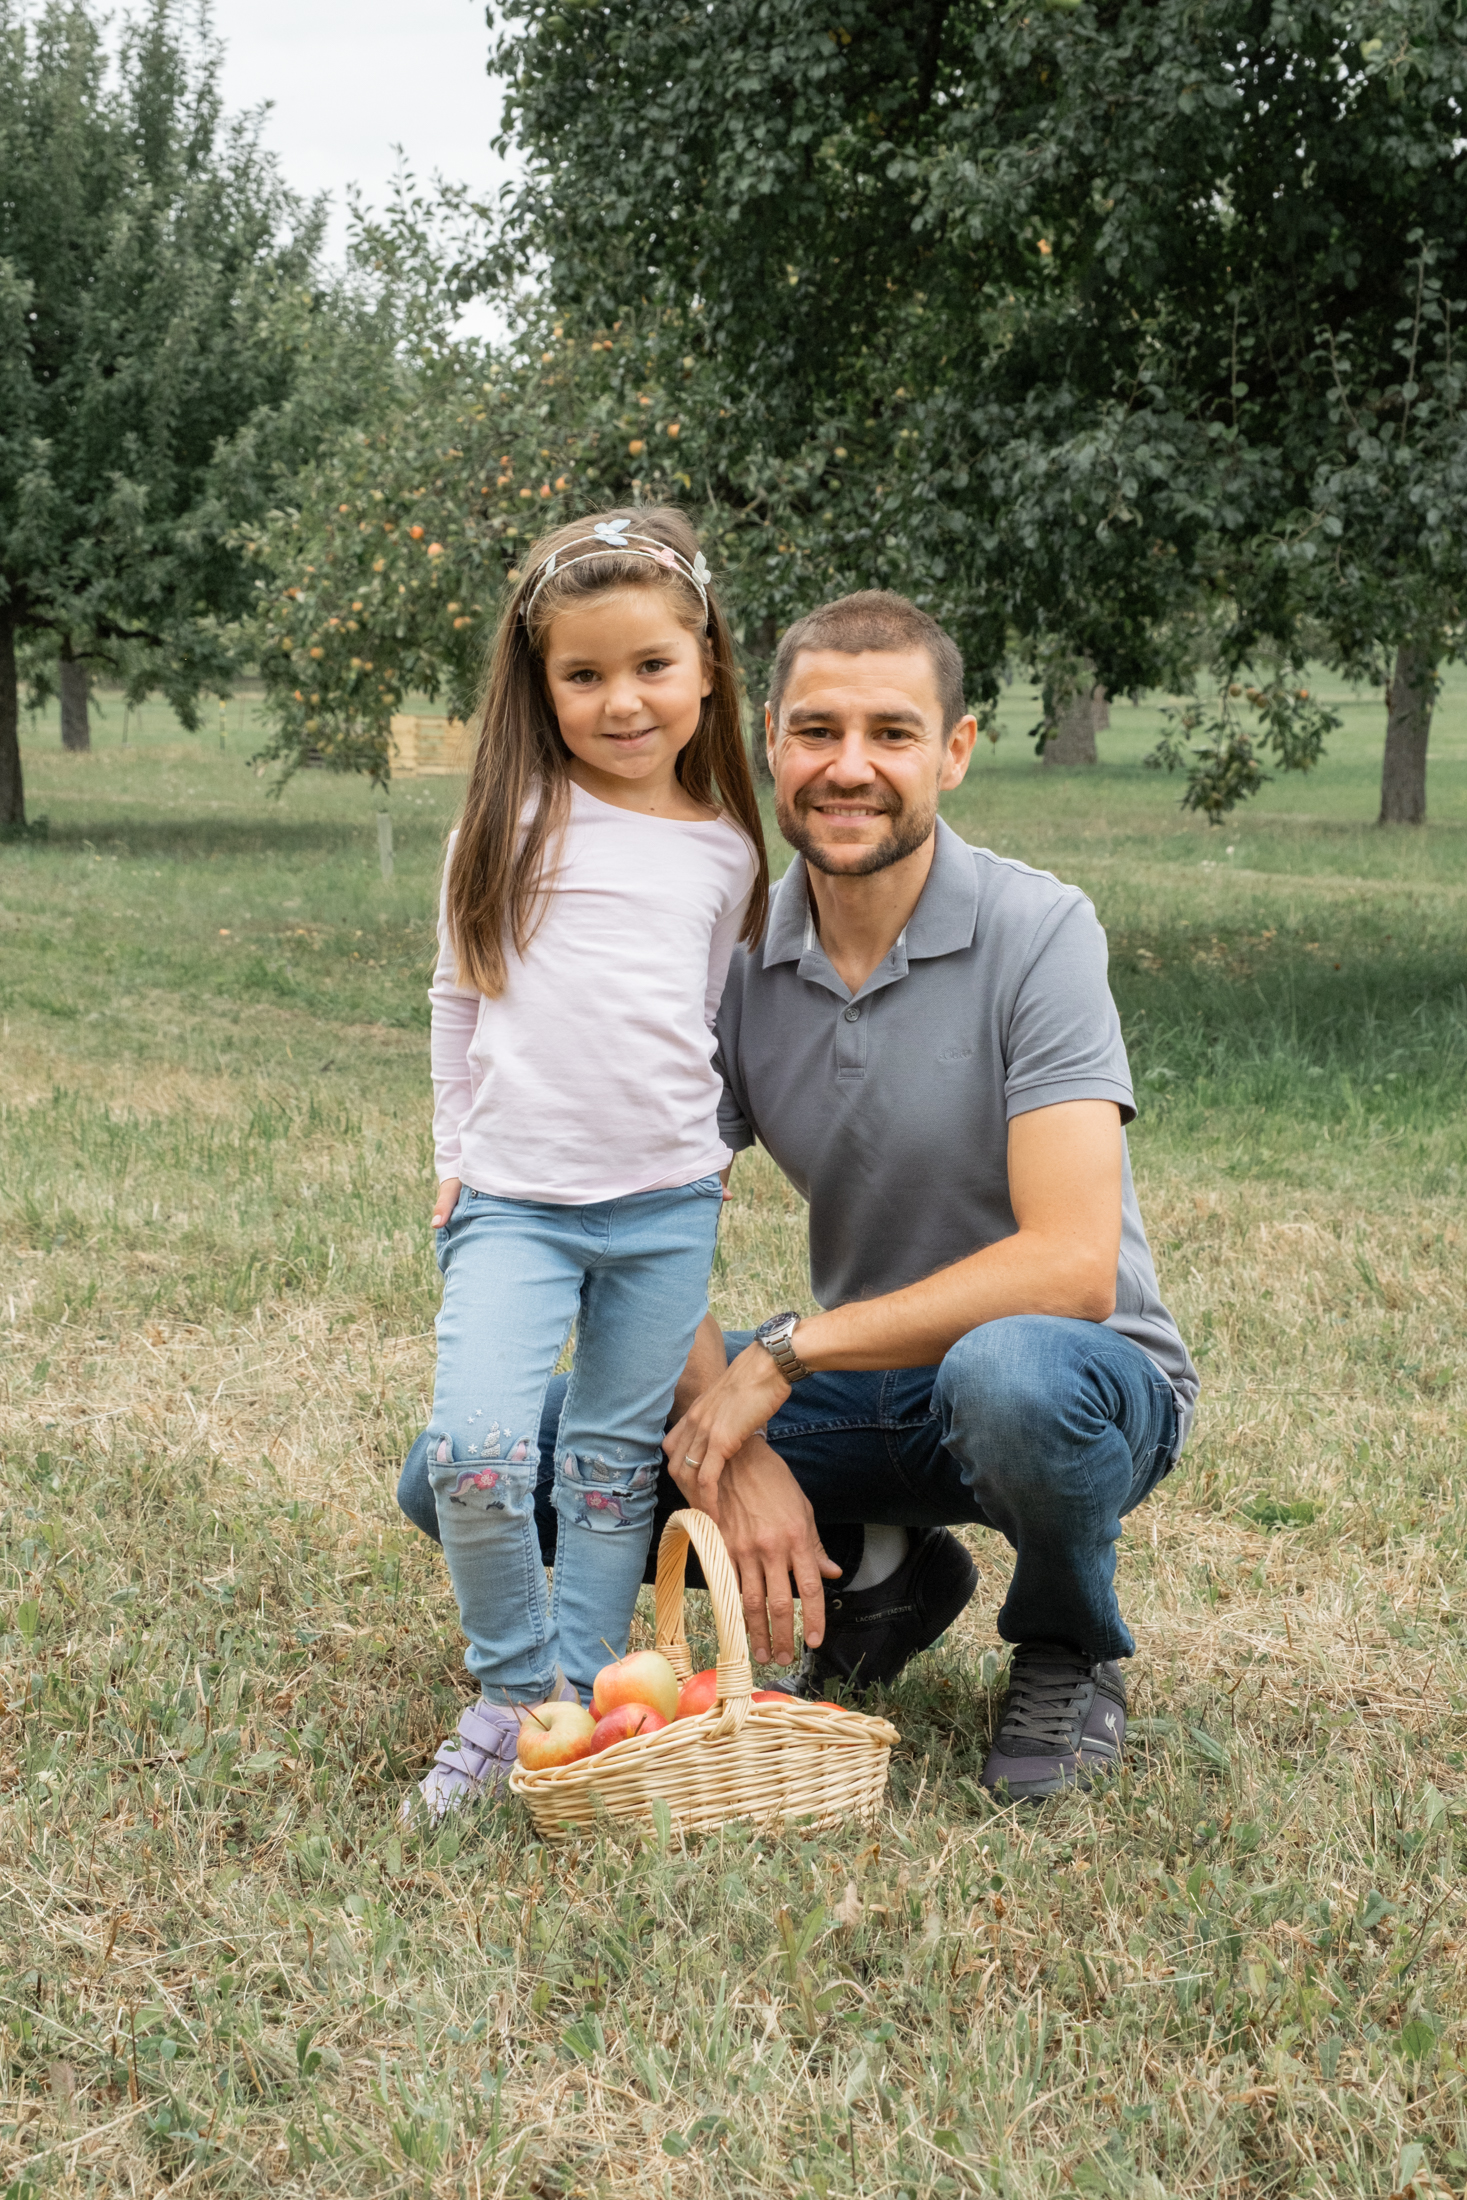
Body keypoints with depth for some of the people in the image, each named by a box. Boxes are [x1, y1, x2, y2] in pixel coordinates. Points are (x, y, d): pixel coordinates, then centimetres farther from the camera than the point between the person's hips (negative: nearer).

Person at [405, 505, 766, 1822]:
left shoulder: (725, 851, 8)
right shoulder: (511, 823, 2)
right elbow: (459, 996, 11)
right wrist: (453, 1155, 9)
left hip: (667, 1202, 2)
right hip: (514, 1199, -2)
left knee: (618, 1465, 6)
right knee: (475, 1450, -17)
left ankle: (587, 1701, 19)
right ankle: (514, 1689, 3)